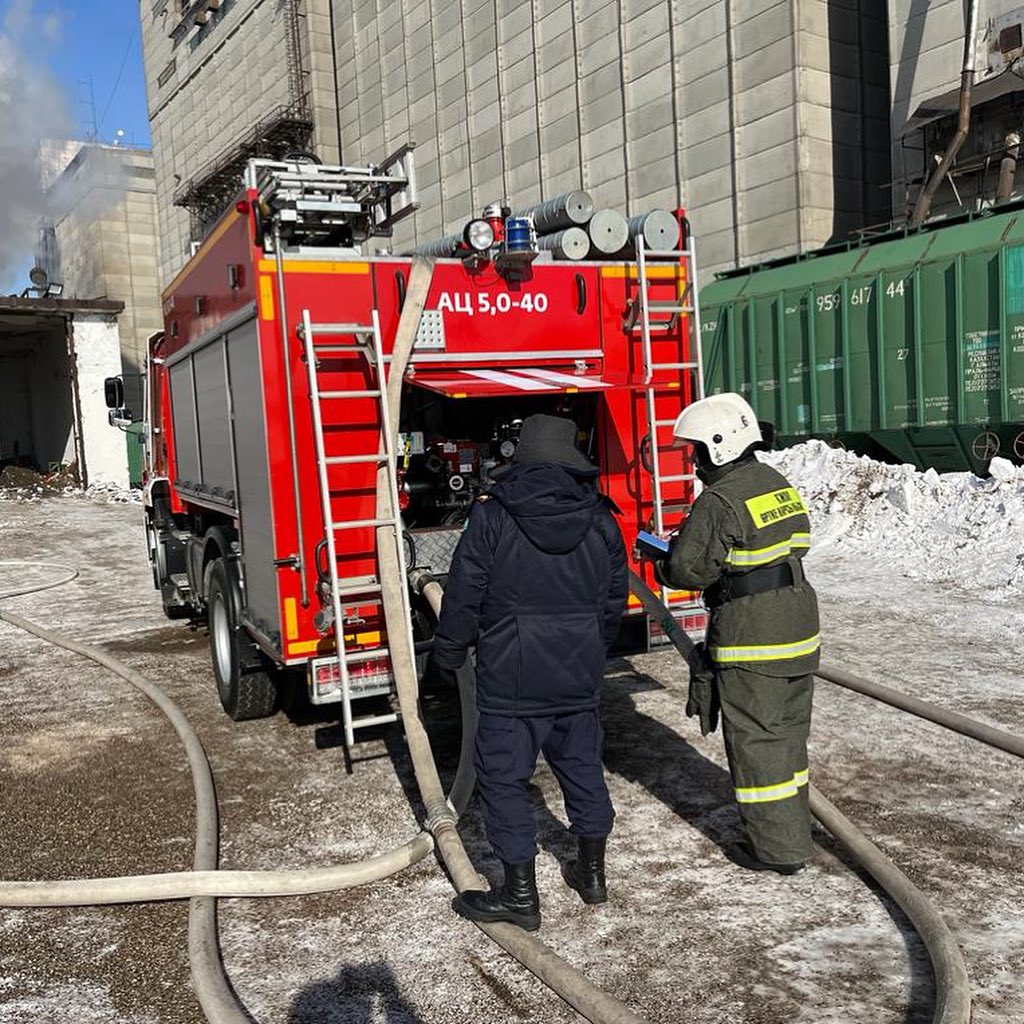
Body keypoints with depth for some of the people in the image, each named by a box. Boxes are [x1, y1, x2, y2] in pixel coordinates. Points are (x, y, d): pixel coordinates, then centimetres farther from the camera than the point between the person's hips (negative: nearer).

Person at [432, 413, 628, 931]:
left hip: (512, 678, -5)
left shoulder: (492, 516, -11)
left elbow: (464, 595, -9)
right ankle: (592, 873, 33)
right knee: (582, 768, 19)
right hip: (580, 675, 5)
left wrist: (448, 652, 6)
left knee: (502, 779, 6)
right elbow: (615, 597, 10)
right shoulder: (600, 519, 2)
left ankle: (521, 895, 14)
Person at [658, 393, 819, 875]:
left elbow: (688, 568, -17)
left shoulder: (719, 502, -17)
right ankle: (793, 828, 31)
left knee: (755, 740, 3)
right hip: (799, 632, 9)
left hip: (751, 643, -9)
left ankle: (777, 847, 12)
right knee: (788, 733, 19)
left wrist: (664, 566, 6)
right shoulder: (779, 484, 10)